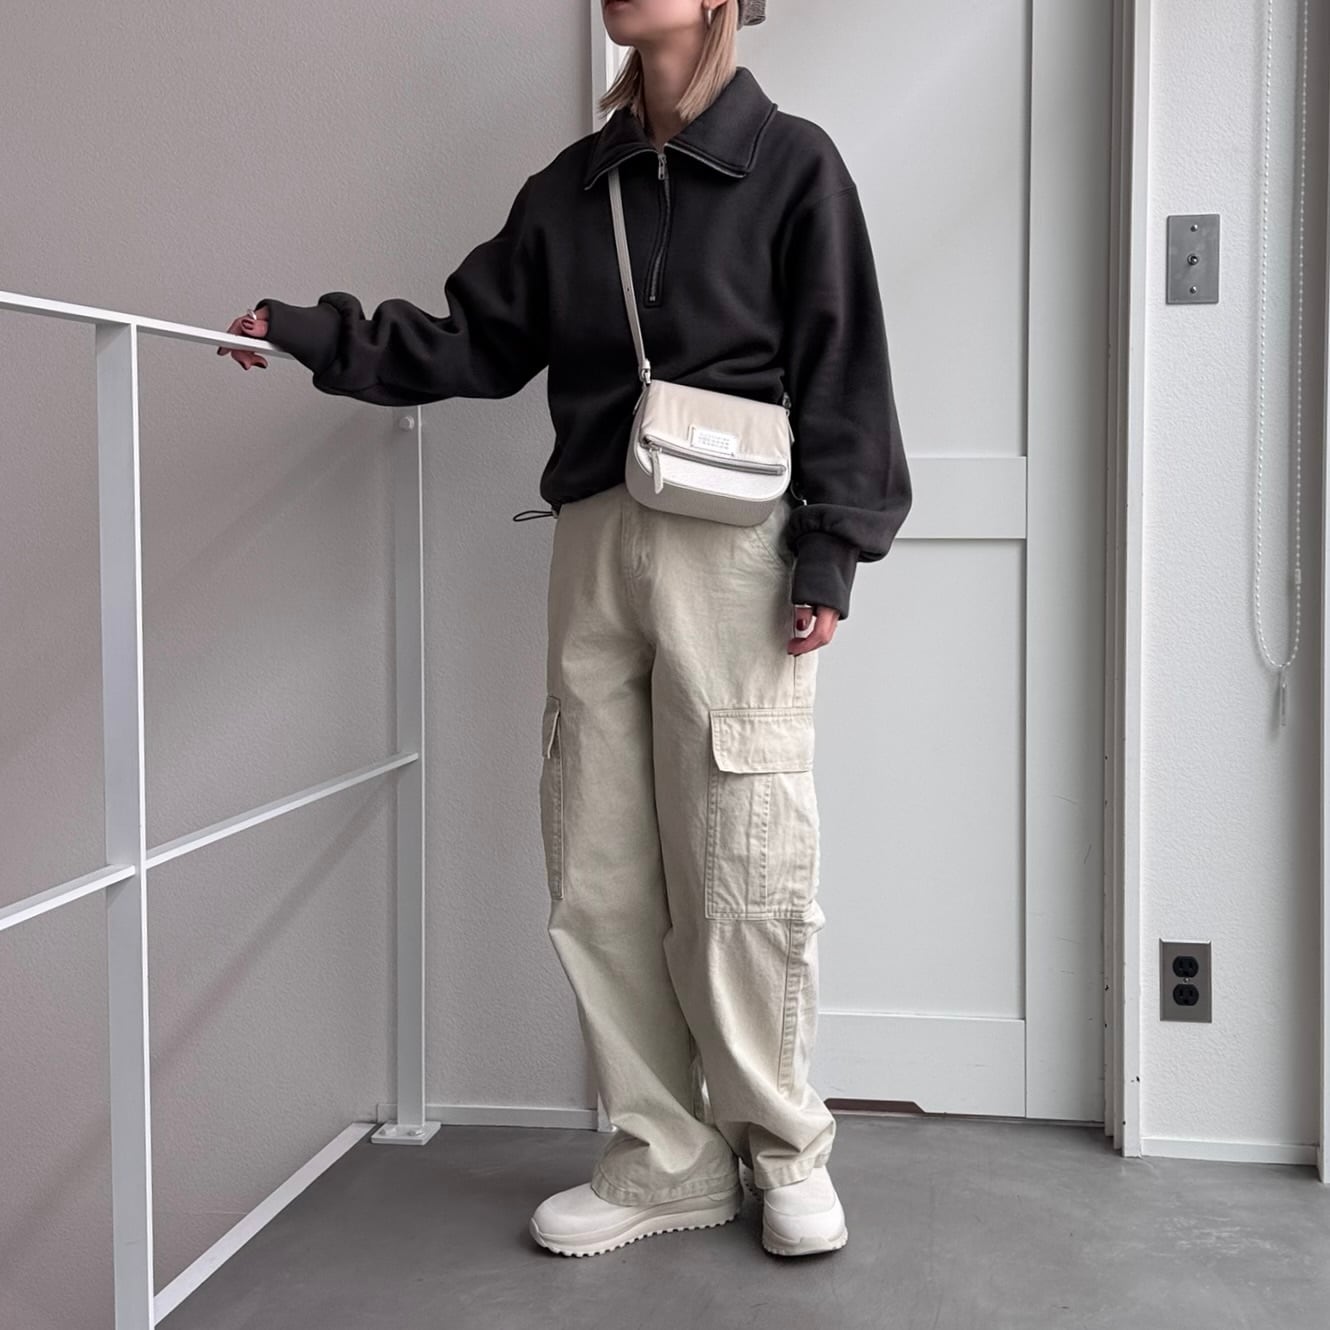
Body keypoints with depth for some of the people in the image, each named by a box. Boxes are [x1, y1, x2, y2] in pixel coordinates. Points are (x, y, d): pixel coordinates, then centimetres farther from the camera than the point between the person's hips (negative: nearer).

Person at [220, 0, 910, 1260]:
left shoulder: (791, 164, 2)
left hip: (734, 551, -5)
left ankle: (783, 1149, 16)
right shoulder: (573, 185, 15)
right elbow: (473, 343, 15)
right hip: (595, 544, 5)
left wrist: (829, 550, -9)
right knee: (597, 876, 5)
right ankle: (667, 1157, 18)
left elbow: (839, 372, -2)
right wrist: (314, 336, 6)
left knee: (744, 870, -3)